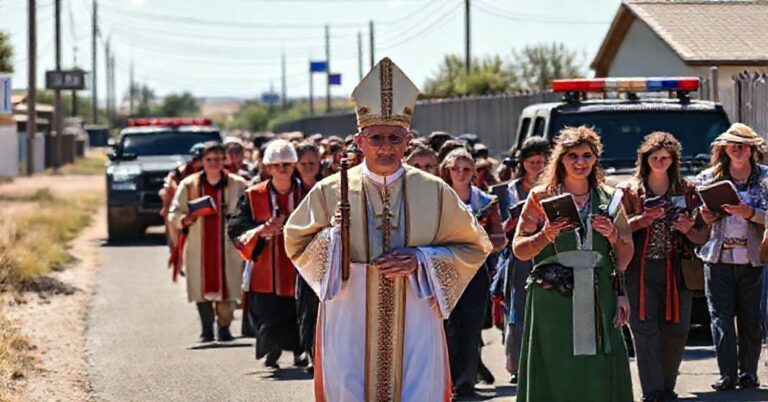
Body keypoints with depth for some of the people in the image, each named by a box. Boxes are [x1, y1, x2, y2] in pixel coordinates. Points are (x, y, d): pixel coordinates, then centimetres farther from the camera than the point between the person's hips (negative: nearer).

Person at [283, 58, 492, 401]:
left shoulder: (434, 192, 3)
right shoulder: (331, 192, 2)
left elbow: (474, 247, 10)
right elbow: (296, 244, 12)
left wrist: (422, 259, -7)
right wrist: (331, 236, -10)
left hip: (414, 330, 0)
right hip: (350, 330, 0)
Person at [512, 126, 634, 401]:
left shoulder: (608, 198, 12)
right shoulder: (541, 197, 5)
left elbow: (626, 254, 17)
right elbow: (519, 249, 4)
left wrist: (613, 234, -3)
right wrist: (544, 236, -13)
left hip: (598, 298, 2)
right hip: (553, 299, -2)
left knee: (599, 374, -3)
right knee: (555, 375, -6)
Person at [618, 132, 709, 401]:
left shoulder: (687, 191, 11)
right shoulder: (629, 191, 8)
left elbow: (703, 236, 12)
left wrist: (688, 230, -9)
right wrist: (642, 220, -11)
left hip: (676, 270, 2)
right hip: (640, 271, -2)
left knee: (676, 332, 0)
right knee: (646, 331, -8)